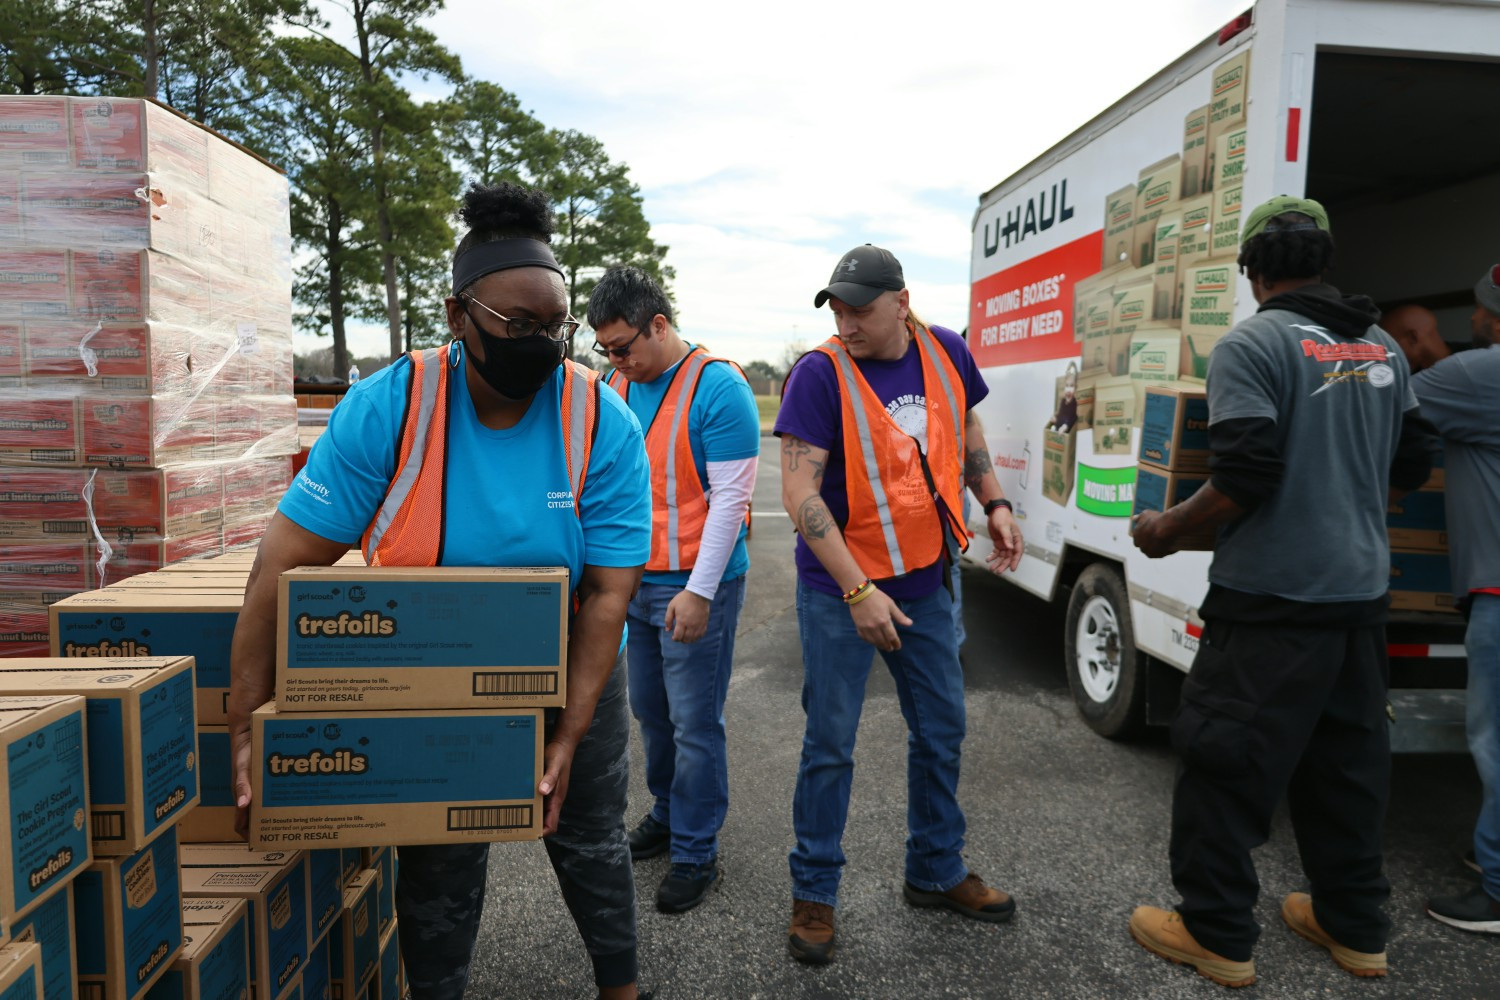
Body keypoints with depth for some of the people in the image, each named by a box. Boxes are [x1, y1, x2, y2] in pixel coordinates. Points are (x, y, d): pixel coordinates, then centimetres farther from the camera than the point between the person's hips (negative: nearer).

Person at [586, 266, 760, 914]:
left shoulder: (717, 387, -15)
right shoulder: (618, 385, 8)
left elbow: (730, 497, -18)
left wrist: (698, 591, -20)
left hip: (694, 588, -7)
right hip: (633, 582, 7)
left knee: (694, 726, 3)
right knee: (650, 712, 19)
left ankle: (696, 853, 18)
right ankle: (668, 813, 39)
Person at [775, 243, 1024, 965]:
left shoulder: (945, 353, -2)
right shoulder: (820, 373, -18)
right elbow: (799, 491, -22)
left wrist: (995, 505, 6)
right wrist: (858, 591, -25)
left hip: (924, 580, 6)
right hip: (840, 589, -5)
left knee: (942, 730, 16)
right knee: (830, 744, 3)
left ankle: (936, 872, 37)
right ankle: (813, 893, 23)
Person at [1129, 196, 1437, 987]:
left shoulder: (1252, 345, -13)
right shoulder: (1381, 348, 9)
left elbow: (1247, 478, -20)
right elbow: (1412, 463, 15)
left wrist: (1168, 529, -6)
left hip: (1272, 598, -7)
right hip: (1361, 592, 8)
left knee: (1225, 761, 4)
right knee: (1346, 761, 18)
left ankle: (1217, 933, 15)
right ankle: (1355, 927, 32)